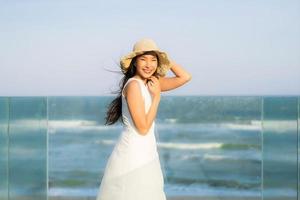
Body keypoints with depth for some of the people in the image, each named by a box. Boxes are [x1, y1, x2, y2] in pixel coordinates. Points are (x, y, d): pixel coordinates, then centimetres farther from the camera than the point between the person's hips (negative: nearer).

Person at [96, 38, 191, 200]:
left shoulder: (149, 82, 7)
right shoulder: (133, 85, -17)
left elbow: (185, 77, 10)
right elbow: (143, 128, -18)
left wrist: (164, 59, 4)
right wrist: (157, 96, -15)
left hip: (146, 155, 9)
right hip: (132, 155, -9)